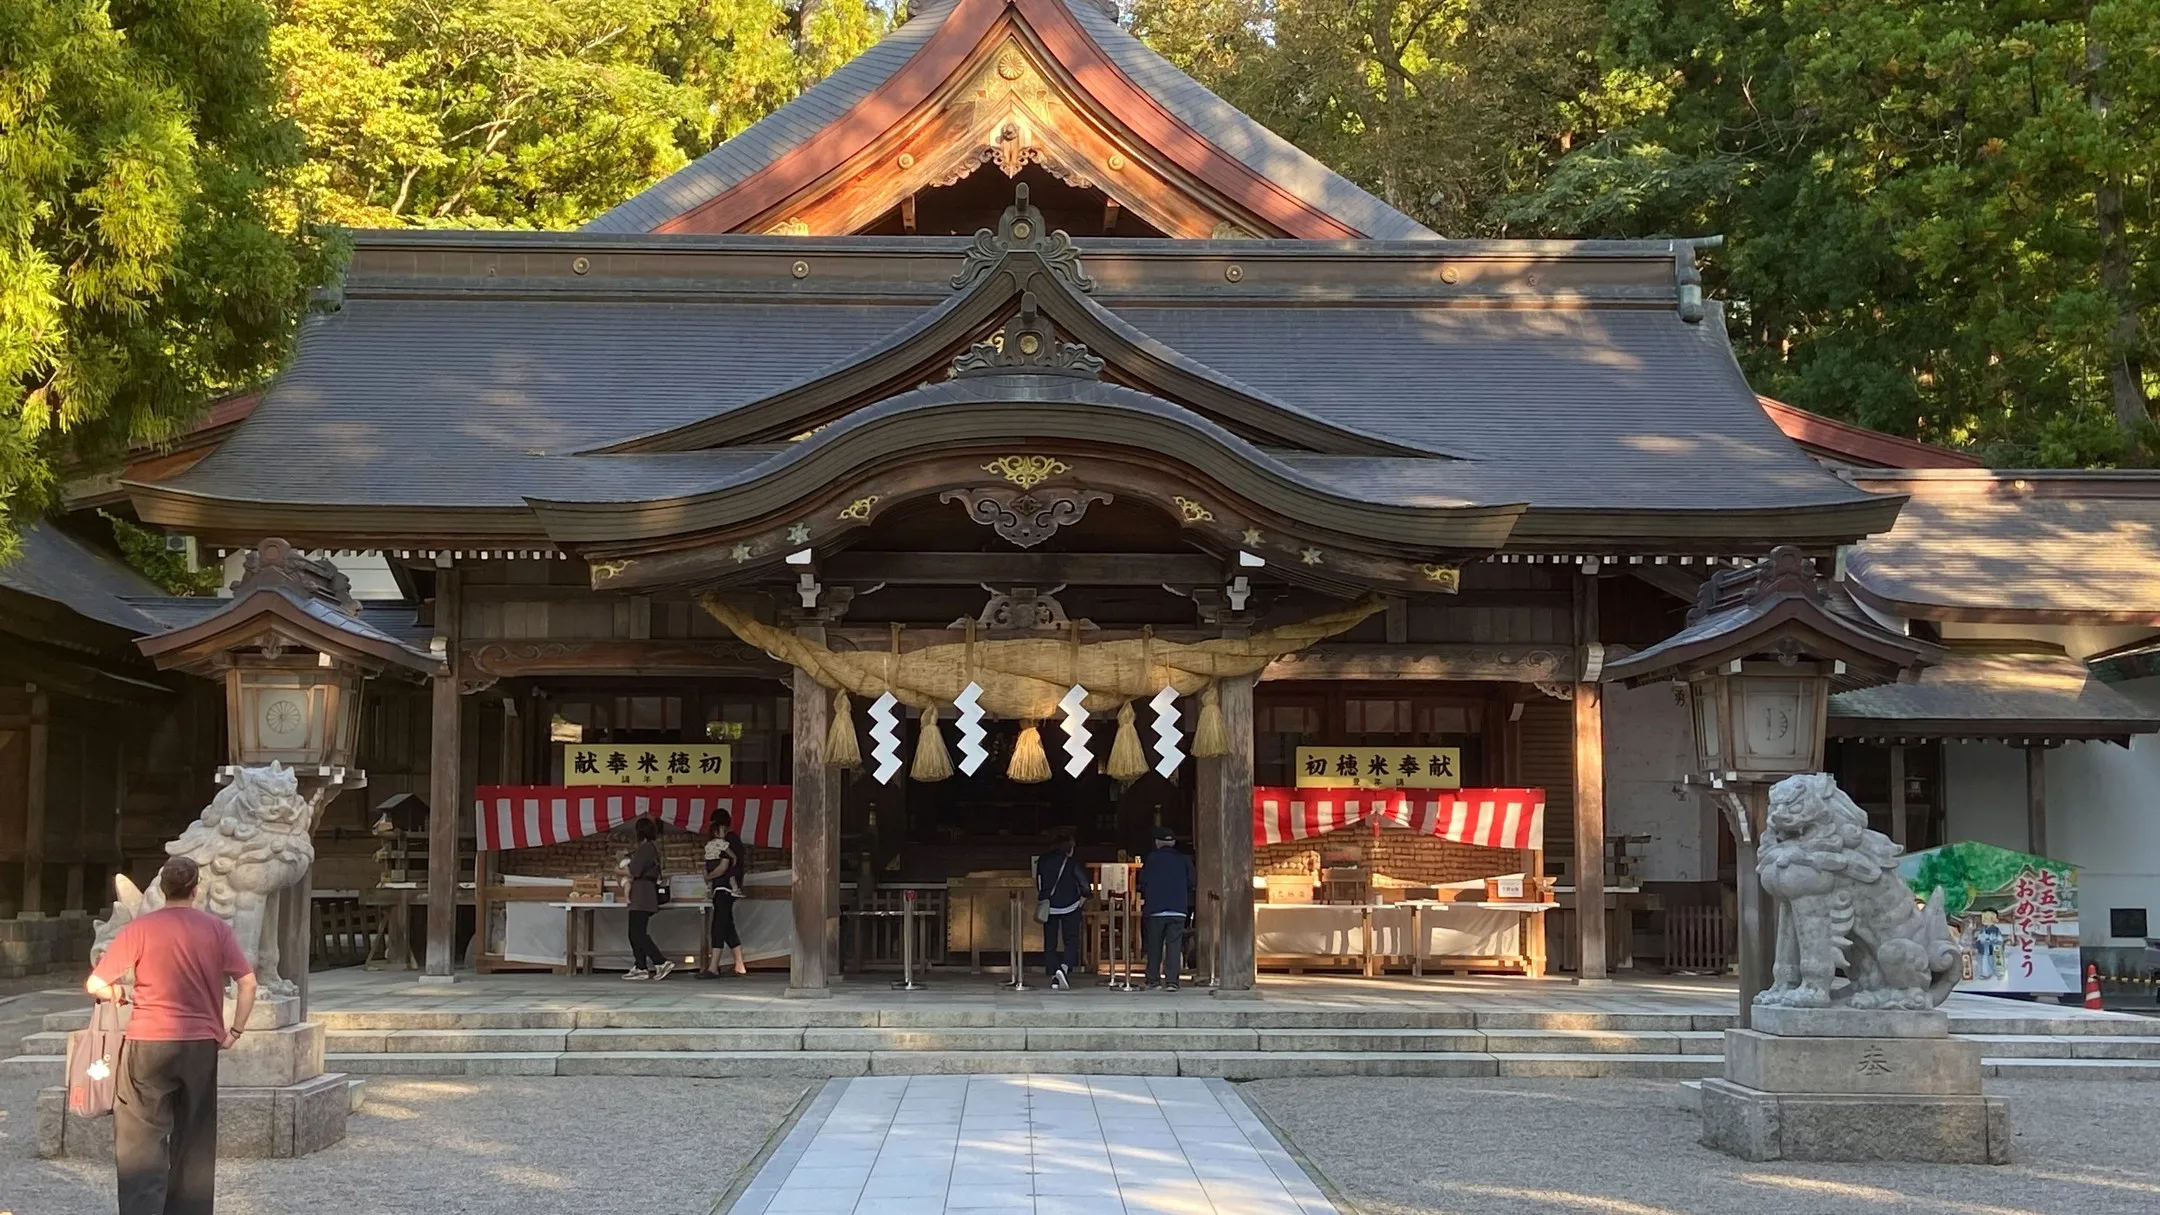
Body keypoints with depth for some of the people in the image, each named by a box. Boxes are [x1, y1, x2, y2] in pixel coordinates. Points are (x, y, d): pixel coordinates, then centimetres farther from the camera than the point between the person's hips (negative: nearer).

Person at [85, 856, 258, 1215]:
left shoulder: (140, 929, -4)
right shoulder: (217, 929, 1)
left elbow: (95, 985, -5)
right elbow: (248, 982, -4)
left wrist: (115, 994, 16)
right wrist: (234, 1031, 5)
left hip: (148, 1044, -2)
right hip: (201, 1045, 2)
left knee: (141, 1141, 1)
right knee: (194, 1142, 13)